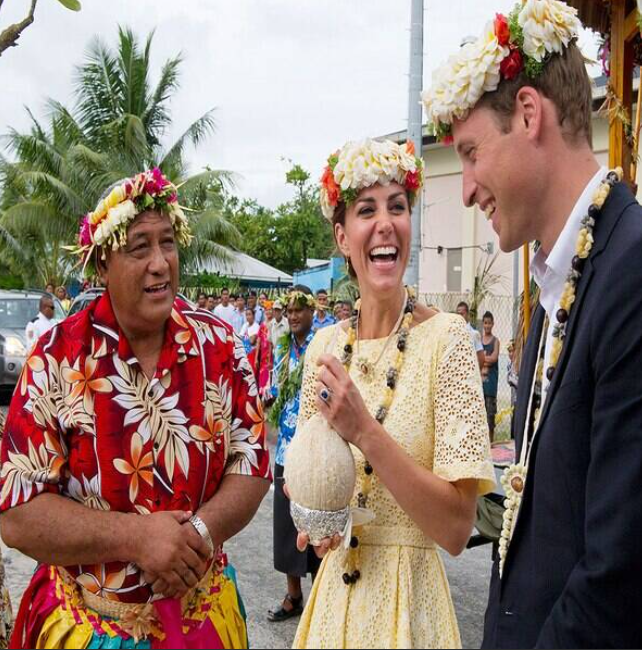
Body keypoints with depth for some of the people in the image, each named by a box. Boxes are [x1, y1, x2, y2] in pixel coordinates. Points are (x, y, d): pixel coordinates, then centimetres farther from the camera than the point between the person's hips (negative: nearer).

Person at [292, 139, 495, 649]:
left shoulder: (446, 337, -15)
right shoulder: (323, 347, -2)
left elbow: (457, 529, -18)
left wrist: (366, 432, -26)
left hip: (408, 600, -4)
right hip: (333, 591, 4)